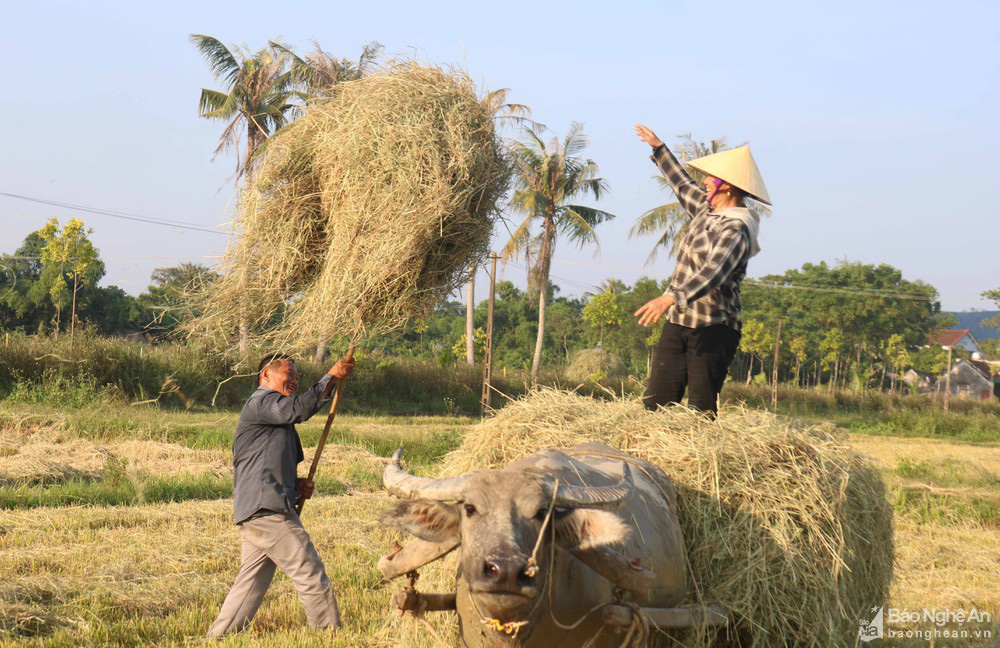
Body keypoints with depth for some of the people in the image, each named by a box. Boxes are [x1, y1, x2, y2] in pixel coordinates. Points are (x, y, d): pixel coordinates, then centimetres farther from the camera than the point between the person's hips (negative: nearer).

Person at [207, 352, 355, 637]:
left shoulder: (276, 419, 29)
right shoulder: (261, 402, -3)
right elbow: (299, 408, -23)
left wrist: (295, 486, 13)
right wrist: (331, 377, -17)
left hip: (255, 513, 10)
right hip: (266, 508, -10)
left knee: (251, 583, 10)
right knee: (311, 574, -8)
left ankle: (216, 639, 11)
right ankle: (329, 634, -5)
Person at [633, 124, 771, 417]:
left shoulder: (735, 229, -17)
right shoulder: (707, 209, 11)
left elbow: (713, 272, -34)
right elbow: (683, 185, 33)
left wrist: (672, 298, -48)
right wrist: (659, 148, 45)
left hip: (714, 330, -9)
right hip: (677, 324, 9)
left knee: (701, 411, -12)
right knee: (655, 404, -1)